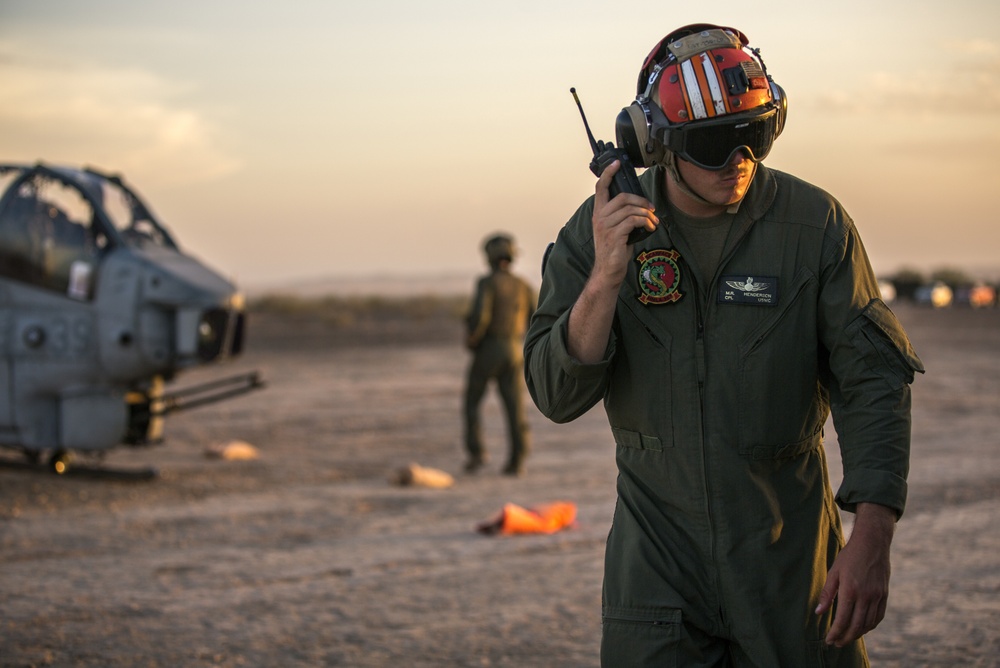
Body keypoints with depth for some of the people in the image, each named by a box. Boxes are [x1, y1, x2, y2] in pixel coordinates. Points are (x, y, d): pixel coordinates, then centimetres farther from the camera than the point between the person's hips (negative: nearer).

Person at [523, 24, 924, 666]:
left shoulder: (815, 223, -8)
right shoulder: (598, 231, -4)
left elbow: (873, 379, -9)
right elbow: (557, 397, -8)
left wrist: (873, 539, -20)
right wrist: (606, 278, -24)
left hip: (789, 547, 0)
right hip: (659, 550, 0)